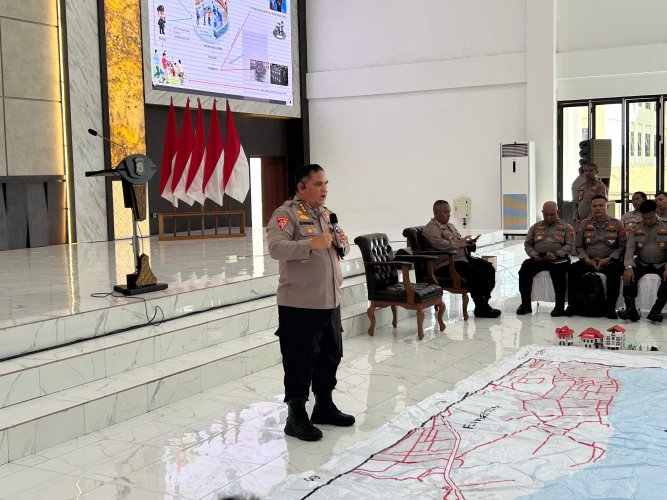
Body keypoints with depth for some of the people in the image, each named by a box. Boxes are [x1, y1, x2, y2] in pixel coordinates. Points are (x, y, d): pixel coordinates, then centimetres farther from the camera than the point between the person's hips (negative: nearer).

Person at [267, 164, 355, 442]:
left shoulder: (327, 214, 16)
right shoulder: (286, 214, -10)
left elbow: (341, 251, 24)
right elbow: (276, 248, -25)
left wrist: (342, 244, 1)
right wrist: (312, 244, -33)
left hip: (330, 302, 8)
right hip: (300, 305, -8)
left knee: (331, 356, 17)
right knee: (300, 362, -1)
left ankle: (324, 407, 34)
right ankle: (296, 417, 12)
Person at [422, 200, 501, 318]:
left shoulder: (450, 225, 26)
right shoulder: (431, 228, -4)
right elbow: (440, 244, -20)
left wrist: (467, 242, 7)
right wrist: (459, 244, -13)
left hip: (464, 257, 9)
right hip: (446, 264, -9)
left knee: (489, 268, -10)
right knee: (475, 273, -28)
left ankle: (484, 301, -8)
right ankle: (481, 308, -19)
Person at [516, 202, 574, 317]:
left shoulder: (565, 227, 12)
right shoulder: (536, 227, 20)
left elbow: (570, 245, 0)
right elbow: (527, 244, 16)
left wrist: (556, 254, -17)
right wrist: (533, 255, -7)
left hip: (558, 259, -3)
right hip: (538, 259, 3)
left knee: (558, 271, -36)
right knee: (525, 268, -26)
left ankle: (560, 306, -29)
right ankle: (525, 304, -17)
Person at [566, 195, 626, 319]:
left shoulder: (617, 224, 3)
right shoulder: (584, 224, 8)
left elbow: (622, 246, -1)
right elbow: (578, 246, 9)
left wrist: (608, 259, -13)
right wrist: (586, 259, -9)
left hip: (609, 261, -2)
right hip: (588, 261, 2)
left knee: (614, 271, -34)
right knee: (573, 269, -24)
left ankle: (611, 308, -26)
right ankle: (572, 305, -17)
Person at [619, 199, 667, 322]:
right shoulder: (635, 228, 7)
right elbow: (630, 248, -4)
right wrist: (629, 267, -23)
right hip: (641, 264, 2)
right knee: (629, 275, -28)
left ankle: (656, 310, -29)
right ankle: (631, 309, -26)